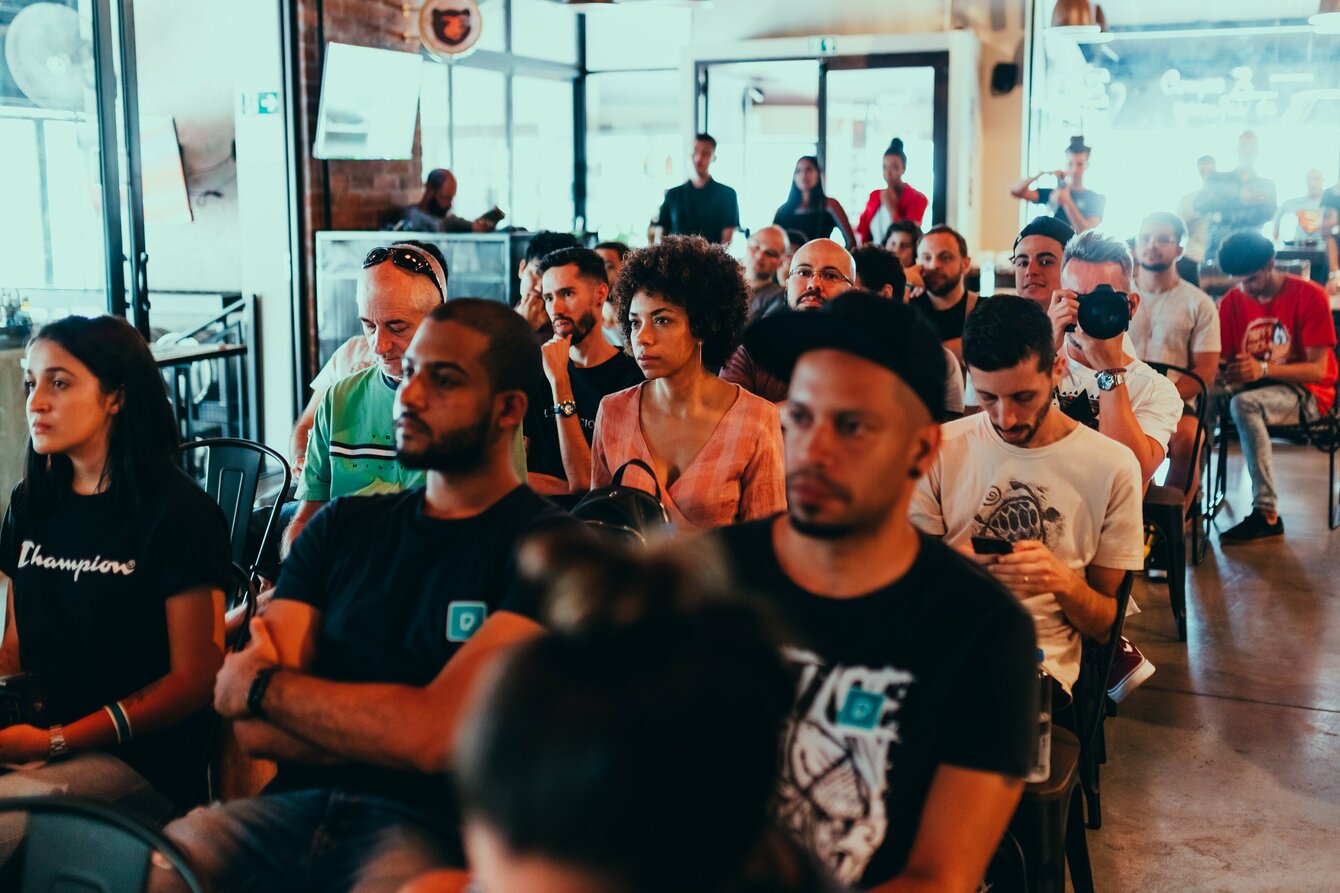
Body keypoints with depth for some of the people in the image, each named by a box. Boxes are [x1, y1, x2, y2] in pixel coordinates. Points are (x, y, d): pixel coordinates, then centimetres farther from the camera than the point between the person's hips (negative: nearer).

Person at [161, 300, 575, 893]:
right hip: (295, 805, 5)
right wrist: (390, 729, -9)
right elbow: (254, 729, 6)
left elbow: (436, 733, -14)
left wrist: (262, 686, 0)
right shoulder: (342, 526, 14)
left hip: (431, 828, -4)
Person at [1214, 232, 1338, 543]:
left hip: (1305, 392, -5)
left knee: (1245, 404, -37)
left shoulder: (1309, 296, -11)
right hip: (1252, 387, 5)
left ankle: (1267, 514, -35)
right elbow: (1220, 360, 2)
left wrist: (1264, 369, -30)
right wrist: (1224, 371, -24)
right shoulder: (1232, 301, 2)